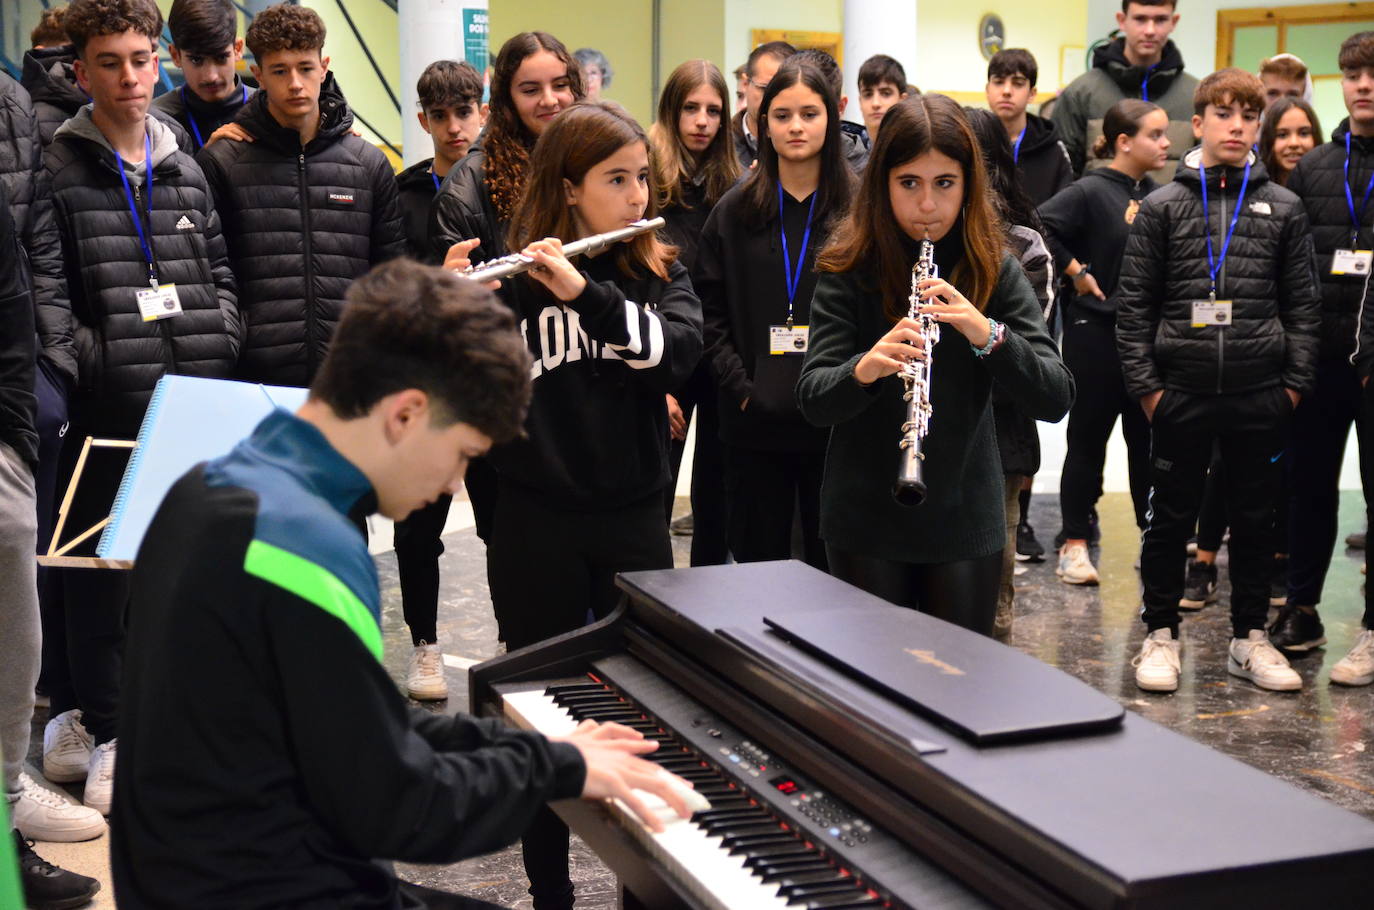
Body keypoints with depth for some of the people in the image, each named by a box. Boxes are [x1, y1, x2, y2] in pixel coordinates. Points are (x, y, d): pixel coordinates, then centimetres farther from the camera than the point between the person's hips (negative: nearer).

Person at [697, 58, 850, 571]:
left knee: (831, 564, 6)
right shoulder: (734, 211, 6)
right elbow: (710, 311, 5)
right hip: (754, 424, 1)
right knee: (757, 561, 9)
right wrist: (739, 385, -6)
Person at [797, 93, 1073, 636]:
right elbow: (813, 401, -13)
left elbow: (1055, 399, -10)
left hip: (965, 523, 1)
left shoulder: (994, 270, -2)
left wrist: (987, 334, -27)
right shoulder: (849, 270, -5)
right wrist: (865, 369, -33)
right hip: (866, 522, -1)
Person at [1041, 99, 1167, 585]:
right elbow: (1038, 228, -20)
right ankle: (1074, 545, 10)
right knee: (1088, 437, 2)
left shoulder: (1157, 195, 8)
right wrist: (1076, 272, -14)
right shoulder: (1091, 191, -10)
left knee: (1148, 437, 11)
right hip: (1096, 332, -5)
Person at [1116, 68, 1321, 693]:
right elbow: (1133, 305, 1)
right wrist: (1145, 384, -5)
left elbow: (1303, 304, 8)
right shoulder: (1161, 207, 2)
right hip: (1180, 394, -1)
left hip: (1259, 397, 2)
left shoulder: (1283, 208, 7)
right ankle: (1161, 635, 19)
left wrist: (1295, 383, 1)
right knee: (1169, 519, 6)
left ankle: (1249, 639, 23)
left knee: (1254, 520, 11)